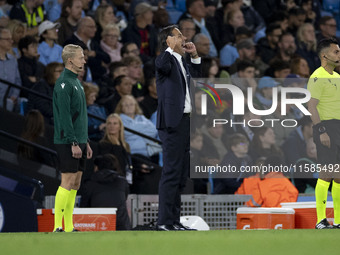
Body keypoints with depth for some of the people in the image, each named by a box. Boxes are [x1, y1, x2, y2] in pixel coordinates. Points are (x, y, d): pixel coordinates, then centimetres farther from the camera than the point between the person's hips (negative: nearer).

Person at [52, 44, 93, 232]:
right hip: (67, 141, -9)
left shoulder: (76, 82, 18)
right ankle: (57, 227, -11)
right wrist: (74, 143, -21)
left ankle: (69, 227, 10)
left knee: (75, 184, 8)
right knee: (68, 182, -11)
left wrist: (86, 142, 21)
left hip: (79, 141, 9)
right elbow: (64, 116, -18)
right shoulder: (63, 83, -12)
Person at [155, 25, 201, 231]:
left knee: (181, 175, 11)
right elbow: (162, 65, -32)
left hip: (186, 122, 9)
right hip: (173, 123, -9)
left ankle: (174, 221, 16)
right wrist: (171, 47, -22)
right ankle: (165, 221, -10)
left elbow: (198, 76, 36)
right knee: (171, 173, -10)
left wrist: (195, 56, 23)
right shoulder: (166, 60, -7)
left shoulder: (182, 63, 19)